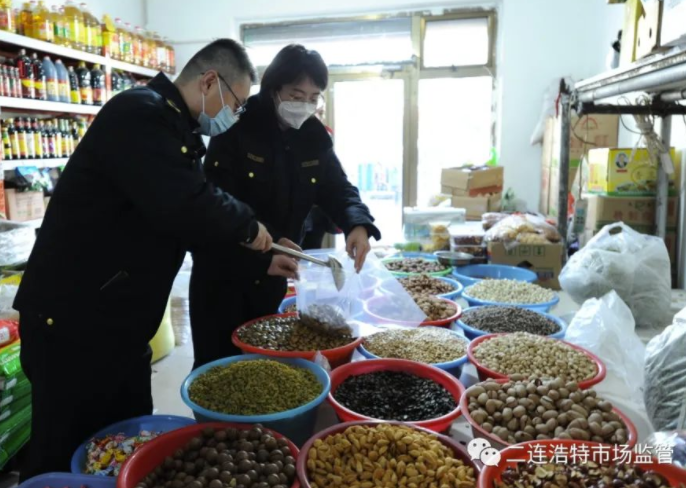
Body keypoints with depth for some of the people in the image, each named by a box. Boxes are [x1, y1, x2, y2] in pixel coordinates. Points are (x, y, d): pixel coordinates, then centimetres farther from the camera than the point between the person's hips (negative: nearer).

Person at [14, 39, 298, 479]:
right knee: (66, 457, 8)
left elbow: (200, 218, 16)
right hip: (72, 320, -9)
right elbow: (184, 208, -33)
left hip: (121, 322, 9)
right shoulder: (139, 114, -19)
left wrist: (259, 259, 9)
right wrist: (249, 226, -16)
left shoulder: (177, 128, 13)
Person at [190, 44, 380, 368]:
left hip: (274, 275, 5)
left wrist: (358, 225, -22)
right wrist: (268, 240, -34)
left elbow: (338, 189, 1)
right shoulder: (238, 128, -16)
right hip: (223, 272, -5)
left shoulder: (315, 137, 1)